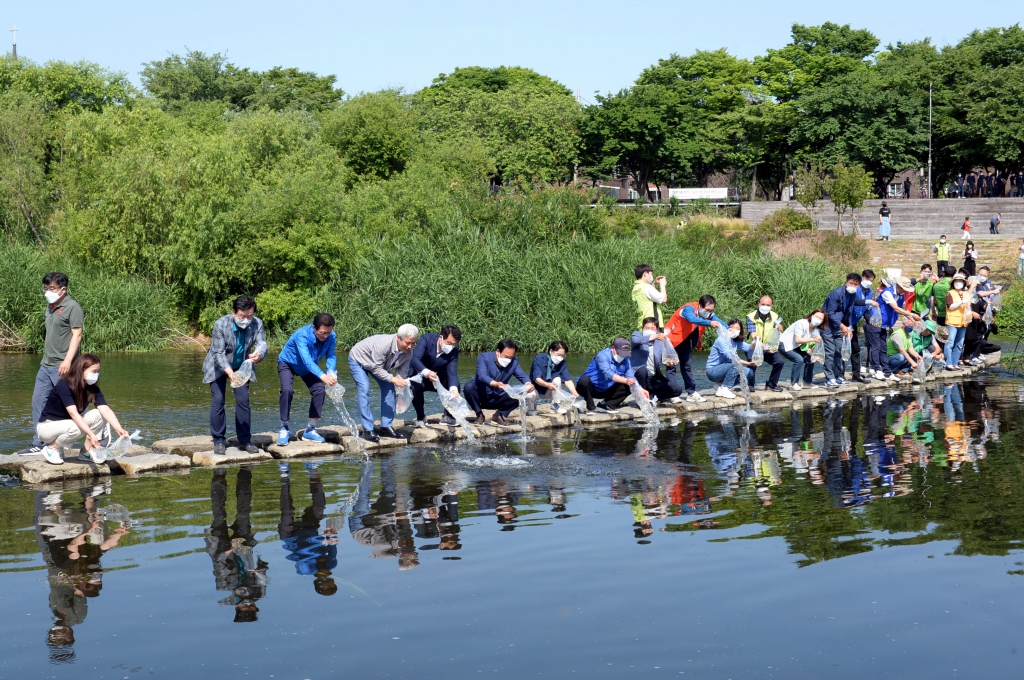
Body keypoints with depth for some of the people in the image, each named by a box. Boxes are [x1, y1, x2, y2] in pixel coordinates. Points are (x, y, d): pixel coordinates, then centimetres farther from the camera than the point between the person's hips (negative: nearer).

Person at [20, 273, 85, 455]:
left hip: (62, 367, -9)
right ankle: (39, 444, 14)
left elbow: (77, 335, -16)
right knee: (38, 402, 8)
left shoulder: (72, 307, -8)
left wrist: (67, 360, -24)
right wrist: (45, 358, 19)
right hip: (46, 365, 9)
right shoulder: (50, 308, 17)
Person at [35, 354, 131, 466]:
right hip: (47, 426, -6)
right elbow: (73, 413, -36)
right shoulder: (64, 386, -27)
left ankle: (87, 452, -3)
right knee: (77, 428, -36)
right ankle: (51, 448, -10)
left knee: (99, 415, -15)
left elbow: (106, 410, -21)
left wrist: (119, 429, -38)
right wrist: (91, 434, -46)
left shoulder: (93, 389, -9)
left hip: (69, 422, 6)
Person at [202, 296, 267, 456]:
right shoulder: (221, 324, -30)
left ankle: (245, 440, 6)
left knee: (243, 401, -2)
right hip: (219, 367, -3)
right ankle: (219, 441, 2)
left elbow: (262, 343, -29)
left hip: (241, 367, 3)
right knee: (217, 402, -7)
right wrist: (229, 372, -45)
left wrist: (258, 354, -55)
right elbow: (219, 353, -29)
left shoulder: (257, 324, -22)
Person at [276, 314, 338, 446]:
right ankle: (284, 429, -12)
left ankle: (310, 430, 3)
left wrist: (331, 372, -49)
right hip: (287, 363, -5)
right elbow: (306, 359, -50)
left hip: (309, 366, 5)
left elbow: (331, 356, -27)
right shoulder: (302, 335, -40)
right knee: (287, 390, -26)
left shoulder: (331, 336, -24)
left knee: (319, 391, -11)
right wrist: (322, 376, -64)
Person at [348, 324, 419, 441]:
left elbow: (402, 372, -16)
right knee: (364, 390, -20)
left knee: (389, 389, -6)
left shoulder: (408, 352, -21)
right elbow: (376, 369, -36)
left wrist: (403, 387, -33)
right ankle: (367, 430, -19)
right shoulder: (383, 344, -43)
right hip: (358, 360, -7)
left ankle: (386, 427, 0)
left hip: (378, 363, 7)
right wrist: (393, 379, -44)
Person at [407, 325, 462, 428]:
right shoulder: (426, 339, -26)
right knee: (415, 386, -36)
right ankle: (420, 417, -10)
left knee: (455, 385, -21)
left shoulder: (454, 351, -15)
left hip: (437, 379, 4)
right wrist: (427, 372, -58)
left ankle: (448, 416, 3)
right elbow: (415, 359, -38)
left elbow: (452, 373, -23)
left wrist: (454, 389, -45)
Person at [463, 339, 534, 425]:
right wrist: (496, 384, -55)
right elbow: (482, 375, -34)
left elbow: (522, 376, -10)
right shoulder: (484, 357, -19)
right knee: (468, 387, -33)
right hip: (480, 395, -3)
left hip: (497, 399, 3)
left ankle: (499, 415, 5)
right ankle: (479, 414, -9)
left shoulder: (514, 362, -5)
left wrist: (528, 383, -37)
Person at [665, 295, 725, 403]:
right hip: (673, 337, -7)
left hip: (685, 339, 7)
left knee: (687, 365, 8)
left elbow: (718, 321, -19)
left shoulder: (707, 312, -10)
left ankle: (691, 393, 10)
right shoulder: (689, 309, -31)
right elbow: (692, 319, -51)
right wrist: (709, 323, -64)